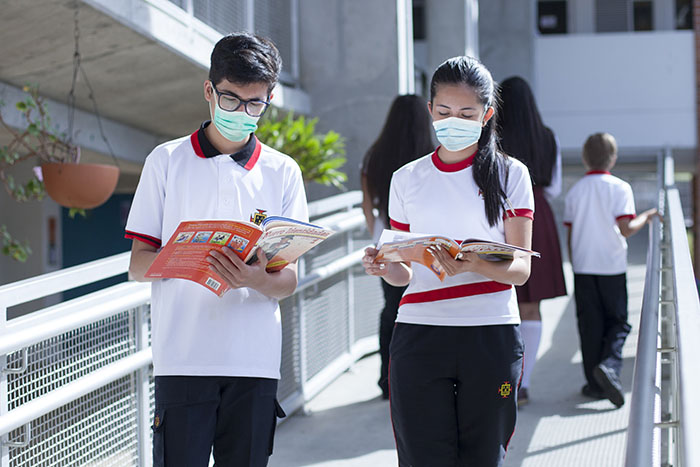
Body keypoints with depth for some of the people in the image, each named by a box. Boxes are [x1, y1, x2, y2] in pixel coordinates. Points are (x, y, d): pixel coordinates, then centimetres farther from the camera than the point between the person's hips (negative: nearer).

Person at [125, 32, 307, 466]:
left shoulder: (282, 172, 11)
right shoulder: (167, 161, 7)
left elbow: (288, 280, 6)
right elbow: (138, 264, 5)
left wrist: (258, 280, -17)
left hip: (255, 361, 2)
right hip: (183, 359, -1)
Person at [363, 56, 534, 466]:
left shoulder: (510, 174, 5)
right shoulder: (407, 179, 12)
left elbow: (521, 268, -2)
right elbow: (405, 274, 15)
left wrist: (473, 266, -22)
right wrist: (385, 267, -9)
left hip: (491, 336, -1)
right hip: (419, 335, 1)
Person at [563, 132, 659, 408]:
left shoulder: (575, 191, 5)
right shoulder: (620, 188, -7)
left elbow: (570, 234, 8)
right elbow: (626, 229, -15)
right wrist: (645, 218, 2)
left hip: (583, 267, 3)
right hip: (612, 267, -3)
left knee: (589, 326, 7)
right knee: (618, 322, 8)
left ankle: (595, 383, 8)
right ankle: (609, 365, -18)